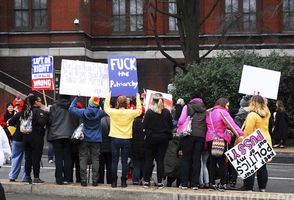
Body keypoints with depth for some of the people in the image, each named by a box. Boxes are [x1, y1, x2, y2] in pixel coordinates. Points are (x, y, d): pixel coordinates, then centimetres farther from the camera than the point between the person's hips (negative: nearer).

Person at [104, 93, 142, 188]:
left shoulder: (113, 112, -6)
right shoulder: (130, 113, -8)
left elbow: (106, 107, 15)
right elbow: (139, 110, 12)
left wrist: (108, 96, 27)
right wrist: (138, 98, 23)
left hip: (115, 139, 0)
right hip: (126, 140, 0)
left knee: (114, 161, 5)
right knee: (124, 161, 4)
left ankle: (114, 182, 7)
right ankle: (123, 182, 7)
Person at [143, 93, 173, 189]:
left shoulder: (149, 112, -10)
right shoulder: (167, 112, -4)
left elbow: (144, 126, -8)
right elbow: (171, 125, 2)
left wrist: (148, 133, 8)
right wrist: (169, 136, 15)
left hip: (151, 138, -1)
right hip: (164, 138, 2)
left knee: (149, 160, 8)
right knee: (160, 160, 5)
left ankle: (146, 181, 9)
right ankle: (160, 182, 4)